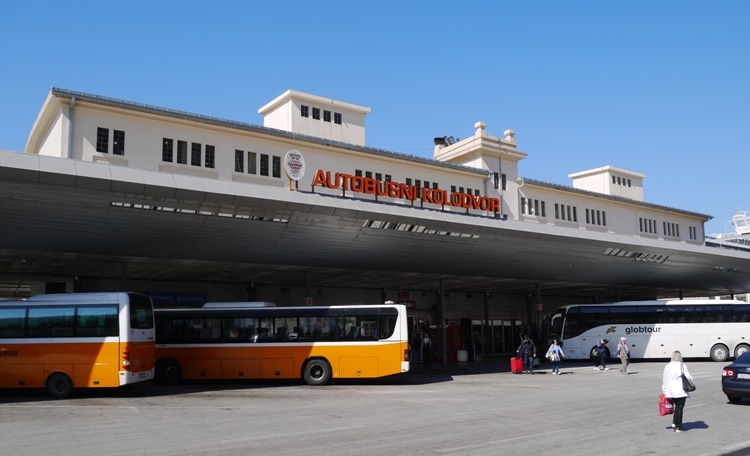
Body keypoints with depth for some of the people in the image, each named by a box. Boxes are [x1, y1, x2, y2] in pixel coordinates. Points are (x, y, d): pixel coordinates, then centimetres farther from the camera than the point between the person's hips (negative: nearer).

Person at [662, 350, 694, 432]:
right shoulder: (682, 366, -5)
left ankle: (674, 423, 10)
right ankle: (678, 427, 2)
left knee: (677, 406, 17)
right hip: (680, 390, -4)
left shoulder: (667, 366, 6)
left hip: (670, 391, 4)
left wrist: (664, 390, 16)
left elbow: (664, 379, 9)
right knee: (679, 408, 1)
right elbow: (688, 377, -5)